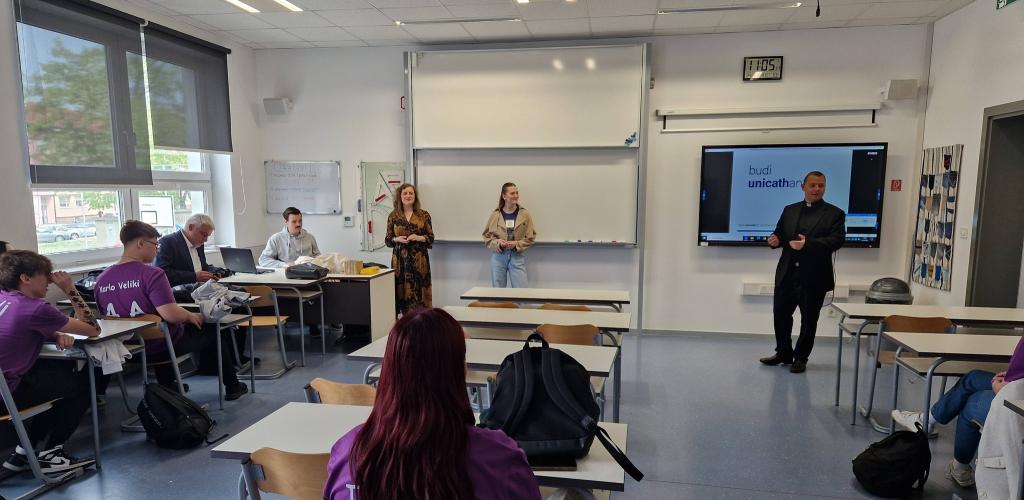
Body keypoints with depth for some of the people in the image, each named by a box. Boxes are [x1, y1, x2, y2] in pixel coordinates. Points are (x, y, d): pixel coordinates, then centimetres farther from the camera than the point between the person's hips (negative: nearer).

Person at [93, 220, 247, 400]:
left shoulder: (101, 280, -4)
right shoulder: (152, 274, -24)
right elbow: (171, 315, -31)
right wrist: (190, 316, -10)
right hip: (160, 348, -7)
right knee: (212, 330, 15)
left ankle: (166, 385, 45)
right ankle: (232, 388, 25)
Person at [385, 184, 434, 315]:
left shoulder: (424, 215, 4)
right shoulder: (393, 216, 7)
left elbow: (431, 238, 6)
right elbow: (387, 240, 10)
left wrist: (419, 238, -13)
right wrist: (397, 239, -10)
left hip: (419, 260, -1)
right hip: (400, 259, 1)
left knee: (419, 291, -3)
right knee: (402, 291, -2)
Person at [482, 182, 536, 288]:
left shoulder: (525, 214, -1)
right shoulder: (495, 215, 0)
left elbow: (530, 238, 1)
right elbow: (487, 236, 6)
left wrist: (516, 244, -14)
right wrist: (498, 243, -12)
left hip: (517, 257, -1)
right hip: (498, 256, 1)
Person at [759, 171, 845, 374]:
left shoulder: (834, 213, -1)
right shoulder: (790, 210, 12)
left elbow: (837, 240, -13)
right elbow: (780, 233, 14)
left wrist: (808, 244, -25)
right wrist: (775, 239, -10)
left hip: (814, 277, -3)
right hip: (787, 274, 4)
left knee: (809, 319, 7)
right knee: (780, 313, 9)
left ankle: (801, 358, 22)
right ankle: (783, 353, 27)